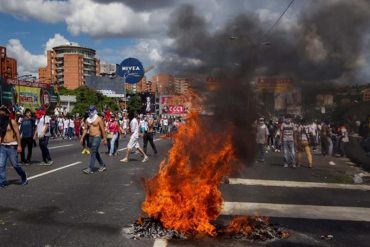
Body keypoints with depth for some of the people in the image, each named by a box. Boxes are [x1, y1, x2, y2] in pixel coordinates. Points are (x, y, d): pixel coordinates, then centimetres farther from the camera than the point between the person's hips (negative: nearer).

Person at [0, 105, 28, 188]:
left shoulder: (12, 122, -6)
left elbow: (17, 134, -9)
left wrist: (19, 145, -14)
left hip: (12, 146, -5)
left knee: (15, 165, 3)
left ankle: (24, 178, 22)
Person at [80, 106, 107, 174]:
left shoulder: (98, 119, -8)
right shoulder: (87, 119, 9)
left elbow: (103, 129, -8)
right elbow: (86, 129, 13)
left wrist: (105, 139, -9)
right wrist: (82, 138, 8)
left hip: (97, 137, -7)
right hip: (90, 137, 7)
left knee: (93, 152, -10)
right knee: (96, 152, 14)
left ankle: (90, 168, -9)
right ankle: (103, 166, 27)